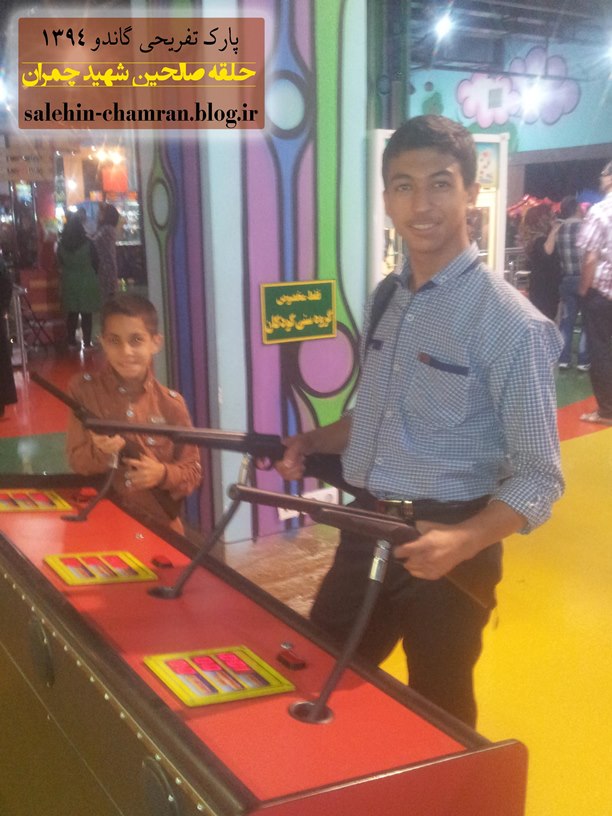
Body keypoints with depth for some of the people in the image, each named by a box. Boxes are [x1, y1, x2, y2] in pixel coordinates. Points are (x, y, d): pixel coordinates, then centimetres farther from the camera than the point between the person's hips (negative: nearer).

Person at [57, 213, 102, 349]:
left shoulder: (61, 244, -6)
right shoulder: (87, 243, -14)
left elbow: (60, 263, 7)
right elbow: (95, 262, -4)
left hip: (69, 282, 3)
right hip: (86, 281, -3)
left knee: (72, 313, 13)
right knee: (86, 313, 4)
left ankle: (72, 341, 17)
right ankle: (87, 342, 6)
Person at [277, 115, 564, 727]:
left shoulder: (509, 322, -17)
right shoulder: (386, 300, 5)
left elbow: (538, 476, -17)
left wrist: (465, 540, -32)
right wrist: (315, 441, 1)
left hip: (445, 543, -6)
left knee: (438, 714, 15)